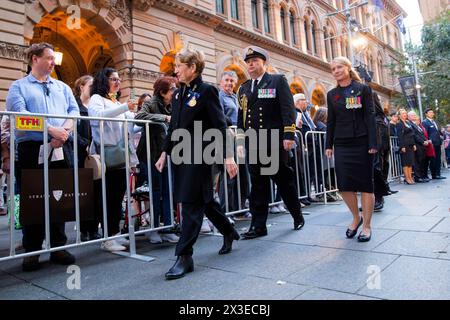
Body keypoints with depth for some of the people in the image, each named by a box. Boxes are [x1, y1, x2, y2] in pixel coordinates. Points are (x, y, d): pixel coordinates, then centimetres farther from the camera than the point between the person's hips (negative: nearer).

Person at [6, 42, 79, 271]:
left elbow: (74, 110, 7)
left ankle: (58, 247, 14)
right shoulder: (19, 86, 9)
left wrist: (64, 131, -12)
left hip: (61, 149, 3)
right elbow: (19, 114, -7)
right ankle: (32, 251, 11)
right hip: (32, 149, -3)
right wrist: (51, 129, -18)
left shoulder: (62, 87, 21)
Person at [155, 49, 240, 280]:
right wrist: (165, 153, 14)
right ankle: (229, 232, 36)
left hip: (199, 155, -8)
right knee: (203, 200, 16)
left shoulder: (206, 91, -7)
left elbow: (220, 126, -12)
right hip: (180, 155, 8)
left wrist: (228, 156, -16)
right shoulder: (178, 94, 14)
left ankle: (184, 256, 4)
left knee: (191, 203, -5)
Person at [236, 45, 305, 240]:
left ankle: (298, 217, 28)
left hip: (275, 142, -4)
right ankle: (258, 225, 11)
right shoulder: (243, 88, 18)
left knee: (284, 180, 7)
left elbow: (288, 109, -5)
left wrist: (289, 135, -14)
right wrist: (240, 142, 10)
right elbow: (241, 117, 17)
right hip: (254, 144, 4)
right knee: (258, 185, 5)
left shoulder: (278, 81, 5)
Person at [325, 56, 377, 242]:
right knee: (344, 185, -1)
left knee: (365, 184, 1)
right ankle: (356, 218, 23)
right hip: (341, 144, 3)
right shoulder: (332, 94, 12)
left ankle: (366, 226, 12)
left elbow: (370, 116, -3)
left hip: (361, 143, -3)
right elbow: (331, 121, 12)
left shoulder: (363, 89, 3)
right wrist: (329, 145, 6)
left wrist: (372, 143, -11)